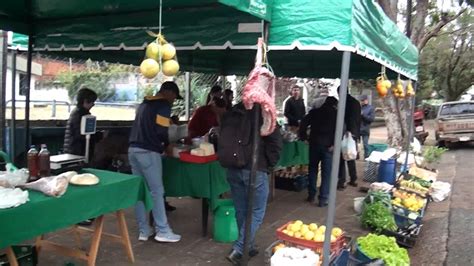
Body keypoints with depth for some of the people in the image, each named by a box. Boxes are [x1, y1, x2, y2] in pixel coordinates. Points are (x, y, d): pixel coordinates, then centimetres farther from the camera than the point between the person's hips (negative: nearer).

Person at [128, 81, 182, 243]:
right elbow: (161, 130, -12)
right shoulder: (164, 105, -4)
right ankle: (163, 231, 3)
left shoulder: (144, 104, 22)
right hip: (148, 152, -8)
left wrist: (162, 143, 20)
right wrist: (167, 145, 6)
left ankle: (144, 230, 16)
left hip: (134, 149, 8)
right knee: (157, 191, -2)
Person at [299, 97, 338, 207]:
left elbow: (303, 124, 1)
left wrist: (303, 137, 6)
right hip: (328, 146, -2)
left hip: (314, 144, 2)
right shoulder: (336, 114, 3)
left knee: (312, 169, 17)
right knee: (326, 173, 3)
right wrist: (334, 144, -11)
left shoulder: (314, 112, 10)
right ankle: (323, 199, 1)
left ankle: (311, 195, 20)